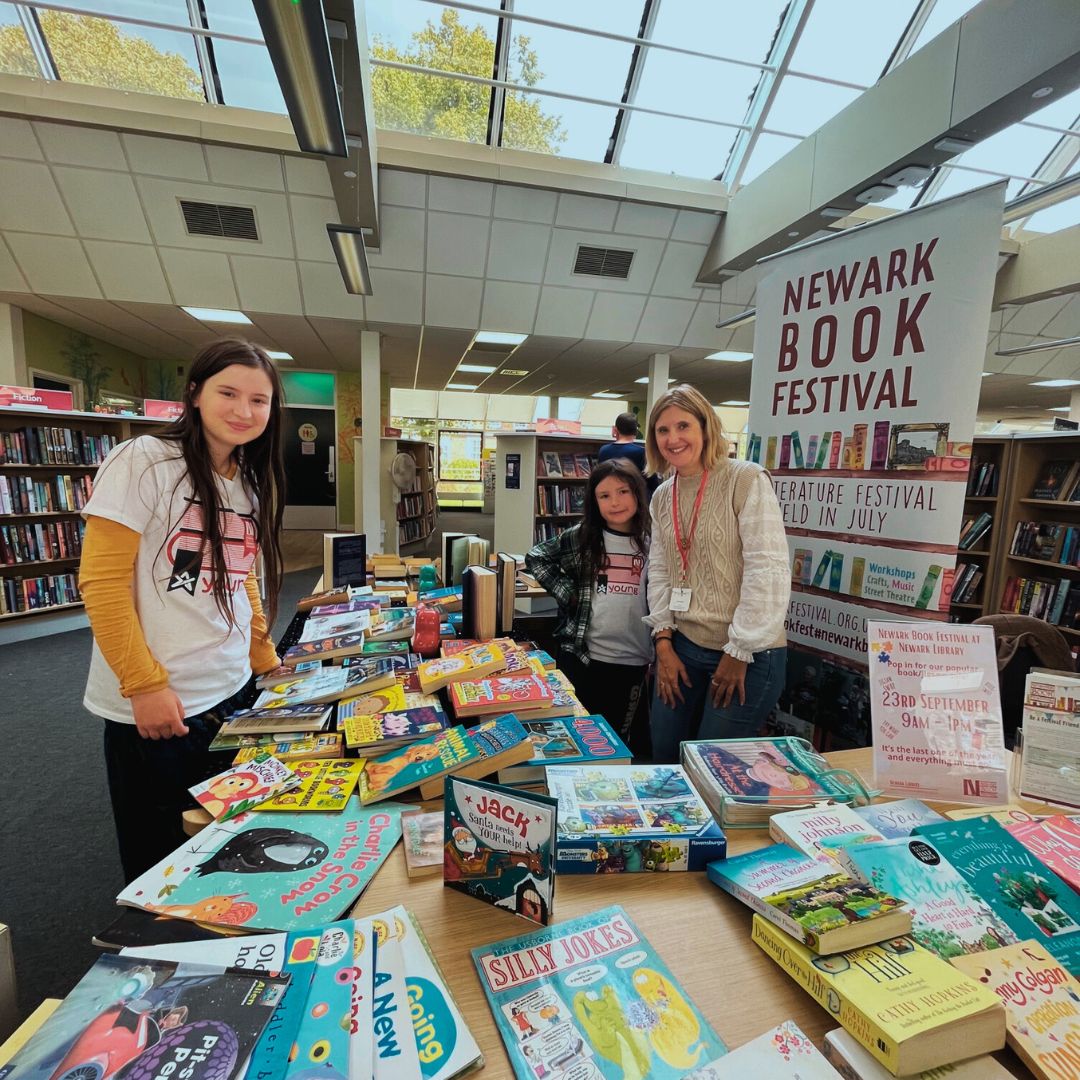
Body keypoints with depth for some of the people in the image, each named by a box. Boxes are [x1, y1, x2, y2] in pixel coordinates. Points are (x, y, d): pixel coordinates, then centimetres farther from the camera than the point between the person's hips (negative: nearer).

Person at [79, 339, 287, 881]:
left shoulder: (251, 484, 8)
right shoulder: (144, 461, -12)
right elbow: (102, 583, -13)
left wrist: (267, 664, 11)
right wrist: (144, 685, -14)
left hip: (234, 693, 6)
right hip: (154, 707, -6)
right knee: (159, 856, 13)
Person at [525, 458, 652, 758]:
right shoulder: (580, 537, -3)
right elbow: (535, 558, 7)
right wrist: (565, 592, -4)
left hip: (634, 661, 1)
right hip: (581, 655, 0)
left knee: (620, 739, 16)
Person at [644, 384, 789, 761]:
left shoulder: (746, 480, -11)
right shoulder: (662, 496, 8)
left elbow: (769, 572, -16)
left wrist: (740, 653, -13)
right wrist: (664, 641, 3)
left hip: (747, 655, -5)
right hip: (684, 646, 6)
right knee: (664, 758, 13)